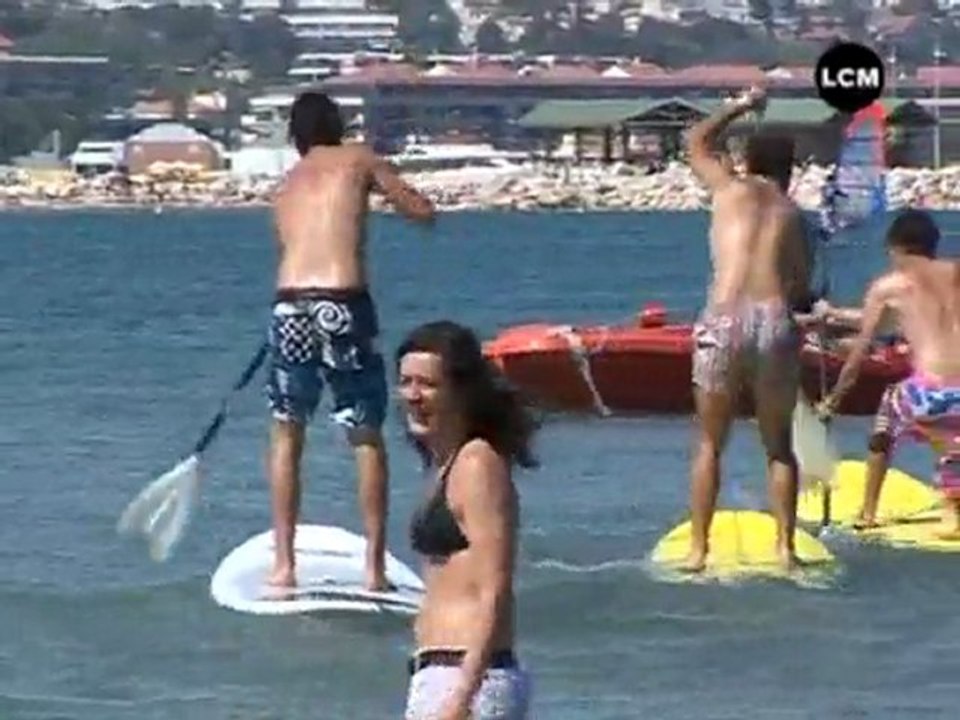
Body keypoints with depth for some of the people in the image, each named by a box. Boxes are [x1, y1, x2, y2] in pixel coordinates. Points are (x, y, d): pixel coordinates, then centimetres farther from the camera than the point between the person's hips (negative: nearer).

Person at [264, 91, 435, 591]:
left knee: (286, 433, 17)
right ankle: (375, 567, 5)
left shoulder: (286, 187, 22)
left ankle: (283, 564, 12)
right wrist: (381, 186, 30)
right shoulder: (358, 160, 10)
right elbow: (423, 212, 11)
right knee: (367, 437, 8)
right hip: (344, 304, -3)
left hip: (290, 304, 3)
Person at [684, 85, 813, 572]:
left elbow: (696, 141, 31)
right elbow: (802, 289, 15)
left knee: (710, 443, 10)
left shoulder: (731, 189, 13)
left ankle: (698, 549, 6)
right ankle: (785, 547, 11)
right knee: (779, 444, 16)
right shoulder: (792, 215, 17)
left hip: (725, 321, -1)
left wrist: (739, 107, 42)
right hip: (777, 324, 1)